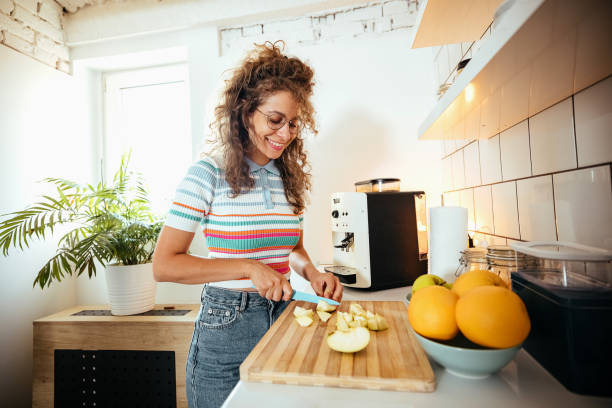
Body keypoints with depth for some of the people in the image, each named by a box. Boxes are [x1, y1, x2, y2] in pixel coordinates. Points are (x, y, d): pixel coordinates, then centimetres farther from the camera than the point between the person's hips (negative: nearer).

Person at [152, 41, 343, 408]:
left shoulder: (290, 177, 3)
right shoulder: (209, 174, -12)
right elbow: (164, 265, -13)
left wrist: (312, 273, -5)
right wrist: (249, 268, -20)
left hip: (284, 318, 5)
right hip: (227, 327, -4)